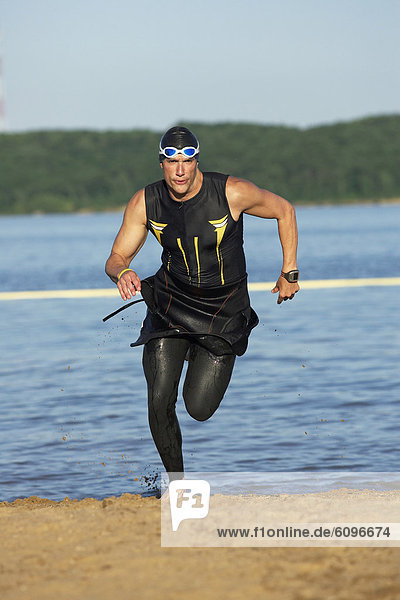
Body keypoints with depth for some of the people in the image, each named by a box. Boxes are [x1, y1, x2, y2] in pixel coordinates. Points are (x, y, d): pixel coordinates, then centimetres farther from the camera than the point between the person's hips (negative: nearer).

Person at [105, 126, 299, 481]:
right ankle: (176, 481, 11)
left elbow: (284, 211, -3)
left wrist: (289, 273, 0)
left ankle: (205, 356, 32)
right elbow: (117, 259, -3)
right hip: (171, 302, 2)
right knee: (159, 402, -13)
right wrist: (123, 273, -28)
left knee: (199, 409, -4)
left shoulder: (232, 193, -20)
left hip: (224, 307, -2)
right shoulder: (145, 203, -12)